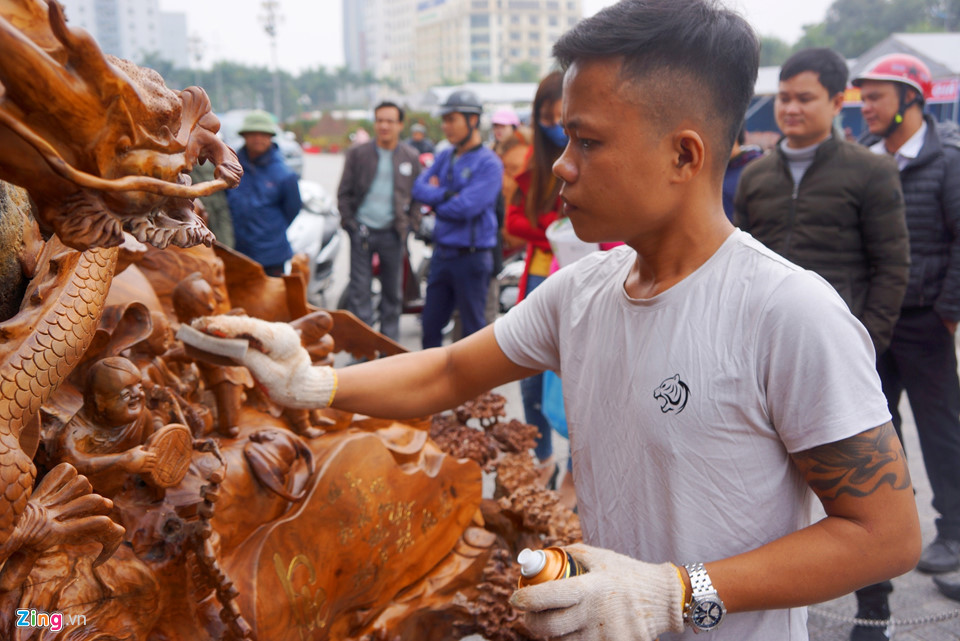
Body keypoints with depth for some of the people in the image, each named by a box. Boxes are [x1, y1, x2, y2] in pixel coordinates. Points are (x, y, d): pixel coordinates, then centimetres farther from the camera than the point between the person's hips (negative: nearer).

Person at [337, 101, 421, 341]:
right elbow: (344, 192, 6)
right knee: (359, 290, -2)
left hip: (393, 233, 1)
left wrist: (407, 226, 1)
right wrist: (349, 222, -3)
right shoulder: (358, 153, 3)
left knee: (393, 292, 8)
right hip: (362, 230, -1)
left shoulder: (411, 157, 5)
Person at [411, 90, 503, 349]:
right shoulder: (445, 156, 12)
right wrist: (448, 195, -12)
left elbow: (466, 207, -20)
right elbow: (419, 188, 3)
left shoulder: (488, 163, -11)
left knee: (472, 327, 3)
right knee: (430, 323, 13)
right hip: (442, 253, 7)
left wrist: (436, 201, -4)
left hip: (472, 256, -7)